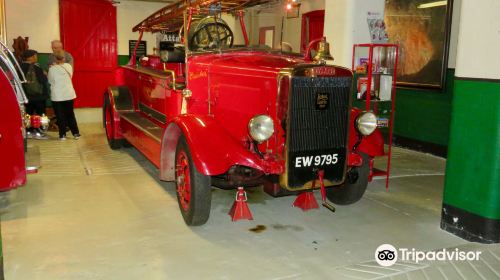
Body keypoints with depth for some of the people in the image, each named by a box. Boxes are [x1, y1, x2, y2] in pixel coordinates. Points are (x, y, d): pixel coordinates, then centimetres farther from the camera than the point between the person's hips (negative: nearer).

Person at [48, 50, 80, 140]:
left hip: (57, 96, -3)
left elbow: (50, 81, 1)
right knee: (70, 114, 14)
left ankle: (62, 135, 7)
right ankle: (76, 133, 14)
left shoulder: (52, 69, -12)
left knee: (60, 116, 6)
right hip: (69, 94, 3)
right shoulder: (69, 66, -3)